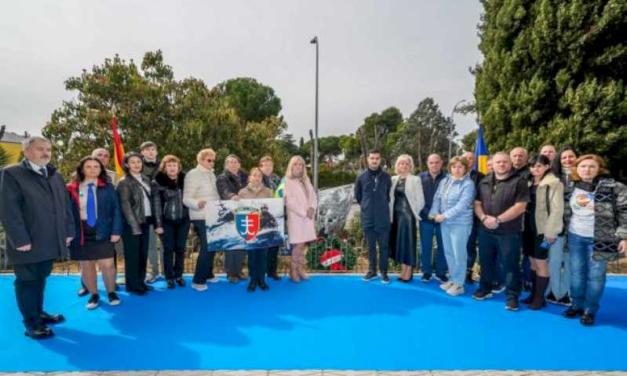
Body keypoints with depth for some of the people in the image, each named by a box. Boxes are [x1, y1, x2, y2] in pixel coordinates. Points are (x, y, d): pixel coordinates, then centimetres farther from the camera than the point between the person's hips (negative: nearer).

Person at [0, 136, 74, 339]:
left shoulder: (55, 175, 13)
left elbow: (65, 204, 13)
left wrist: (68, 231, 6)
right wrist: (20, 240, -18)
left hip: (50, 241, 6)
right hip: (28, 243, -6)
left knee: (40, 279, 18)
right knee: (27, 281, 6)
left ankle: (38, 313, 32)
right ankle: (31, 323, 16)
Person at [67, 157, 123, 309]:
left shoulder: (107, 187, 3)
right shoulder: (72, 189, 2)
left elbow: (116, 209, 0)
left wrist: (116, 231, -8)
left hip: (102, 232, -1)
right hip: (80, 233, 1)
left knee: (107, 264, -1)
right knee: (86, 266, 10)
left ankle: (111, 292, 19)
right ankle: (94, 295, 26)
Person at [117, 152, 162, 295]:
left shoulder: (145, 179, 11)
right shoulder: (124, 183, -7)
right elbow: (125, 206, -12)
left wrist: (156, 221, 7)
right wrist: (134, 226, -16)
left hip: (145, 221, 6)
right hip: (132, 223, -6)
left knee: (143, 253, 11)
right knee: (132, 254, 3)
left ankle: (141, 282, 22)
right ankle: (133, 285, 13)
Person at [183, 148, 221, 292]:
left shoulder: (211, 174, 12)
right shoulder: (192, 174, -10)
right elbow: (186, 199, -17)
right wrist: (197, 204, -36)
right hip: (201, 218, -7)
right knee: (206, 248, -7)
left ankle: (208, 274, 30)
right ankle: (197, 280, 4)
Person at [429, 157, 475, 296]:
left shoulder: (468, 184, -11)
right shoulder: (444, 181, 8)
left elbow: (462, 205, -18)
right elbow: (437, 198, 7)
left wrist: (444, 216, -17)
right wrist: (435, 214, -9)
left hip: (460, 223, -6)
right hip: (445, 223, 6)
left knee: (459, 253, 1)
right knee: (448, 252, 14)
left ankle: (459, 284, 14)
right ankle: (453, 279, 28)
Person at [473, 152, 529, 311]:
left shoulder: (519, 182, -6)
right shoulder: (484, 182, 9)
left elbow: (520, 207, -14)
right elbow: (477, 203, 10)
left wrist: (498, 220, -18)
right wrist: (484, 217, -10)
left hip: (509, 232, -5)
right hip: (486, 231, 5)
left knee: (510, 265, 3)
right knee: (486, 261, 16)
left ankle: (512, 296, 16)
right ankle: (485, 289, 32)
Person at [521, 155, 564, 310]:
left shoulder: (554, 184, -8)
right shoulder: (529, 183, 11)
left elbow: (557, 209, -13)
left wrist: (551, 232, -17)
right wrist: (522, 225, 4)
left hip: (542, 229, -6)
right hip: (528, 227, 6)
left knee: (541, 263, 1)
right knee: (533, 262, 13)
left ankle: (540, 298, 12)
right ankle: (533, 294, 24)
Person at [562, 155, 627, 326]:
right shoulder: (571, 188, 5)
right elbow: (565, 212, 14)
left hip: (599, 239, -3)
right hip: (575, 237, 3)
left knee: (596, 275, 4)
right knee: (576, 273, 10)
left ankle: (590, 310, 18)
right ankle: (577, 305, 26)